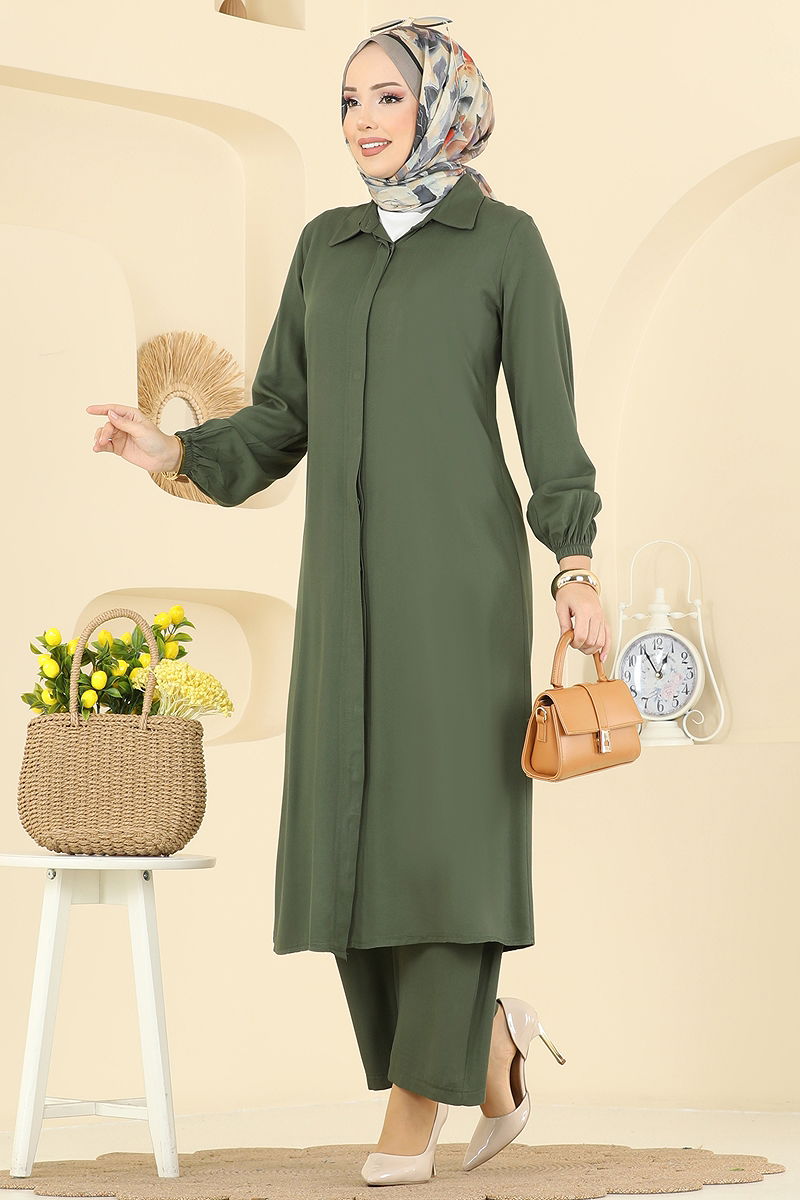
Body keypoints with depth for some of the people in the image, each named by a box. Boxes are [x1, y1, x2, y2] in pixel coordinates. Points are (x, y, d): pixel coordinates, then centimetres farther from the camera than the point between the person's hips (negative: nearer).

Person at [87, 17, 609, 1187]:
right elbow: (283, 420, 14)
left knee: (447, 821, -10)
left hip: (461, 563, -5)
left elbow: (548, 416, -2)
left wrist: (578, 570, -12)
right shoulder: (327, 244, 16)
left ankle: (417, 1097, -2)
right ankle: (489, 1041, 19)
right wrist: (174, 452, -4)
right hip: (350, 573, 5)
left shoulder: (506, 239, 2)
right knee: (356, 828, 0)